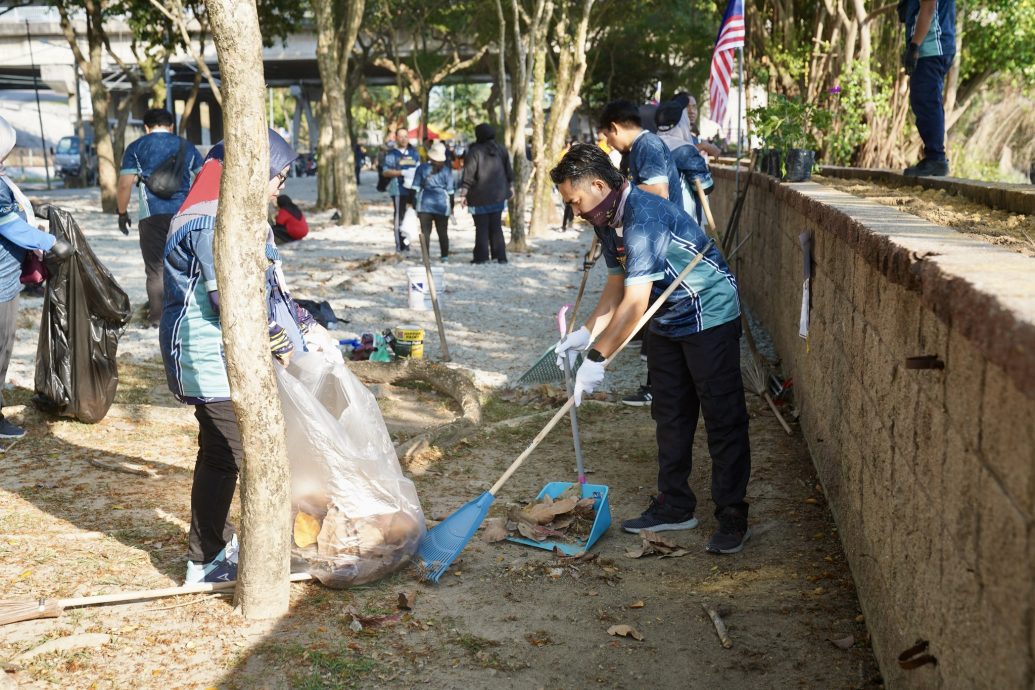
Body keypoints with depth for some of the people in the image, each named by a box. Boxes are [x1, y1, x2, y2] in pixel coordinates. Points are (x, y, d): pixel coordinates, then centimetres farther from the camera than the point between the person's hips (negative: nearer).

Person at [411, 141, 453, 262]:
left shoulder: (422, 168, -2)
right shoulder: (446, 170, 0)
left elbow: (415, 188, -2)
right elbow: (450, 190, 3)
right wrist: (451, 206, 11)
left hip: (425, 204, -1)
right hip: (442, 204, 1)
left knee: (425, 231, 2)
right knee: (443, 232, 8)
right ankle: (445, 256, 9)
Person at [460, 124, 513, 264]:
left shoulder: (474, 151, -11)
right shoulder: (501, 150, 5)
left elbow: (469, 175, -12)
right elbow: (509, 171, 13)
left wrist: (463, 193, -9)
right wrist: (510, 187, 26)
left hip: (480, 196, -5)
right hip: (498, 195, 5)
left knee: (481, 227, 2)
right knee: (496, 226, 10)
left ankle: (482, 255, 2)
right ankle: (500, 255, 8)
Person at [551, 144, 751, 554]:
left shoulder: (643, 217, -29)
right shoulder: (607, 221, 2)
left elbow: (635, 301, -32)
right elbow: (617, 285, 11)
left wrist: (597, 359, -29)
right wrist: (586, 333, -1)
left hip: (709, 316, -10)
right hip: (667, 321, 10)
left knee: (723, 419, -4)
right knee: (670, 416, 13)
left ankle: (733, 518, 1)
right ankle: (675, 506, 22)